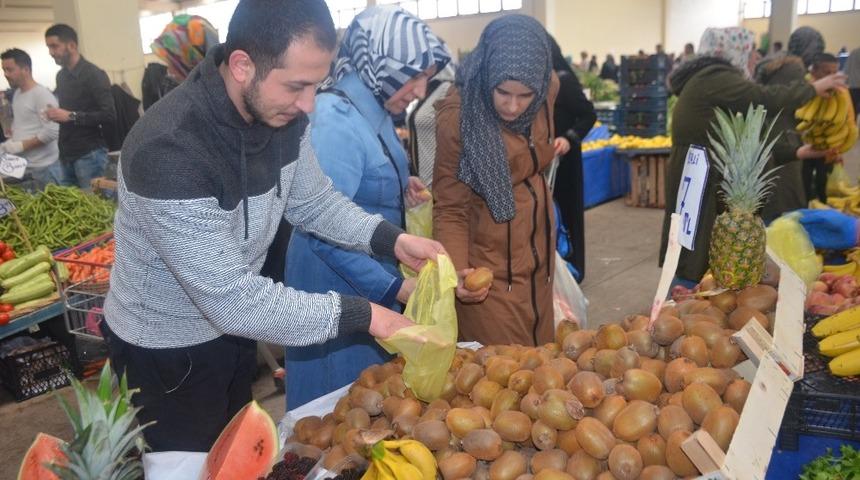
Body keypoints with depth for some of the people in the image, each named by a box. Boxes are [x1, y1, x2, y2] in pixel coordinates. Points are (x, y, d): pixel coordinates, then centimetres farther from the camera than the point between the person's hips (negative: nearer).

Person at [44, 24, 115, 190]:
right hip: (66, 154, 7)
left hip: (90, 155, -7)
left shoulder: (94, 75, -9)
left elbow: (109, 115, -17)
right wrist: (55, 113, 9)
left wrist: (71, 116, -20)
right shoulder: (61, 76, 15)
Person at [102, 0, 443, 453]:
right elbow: (232, 300, -36)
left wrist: (392, 240, -14)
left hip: (230, 325, 7)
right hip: (164, 349, -6)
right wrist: (363, 315, -33)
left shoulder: (282, 116, -14)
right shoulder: (169, 151, -37)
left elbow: (313, 200, 1)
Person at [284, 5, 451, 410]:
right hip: (339, 283, -9)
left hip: (370, 271, 9)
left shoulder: (373, 110, 4)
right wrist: (393, 287, -24)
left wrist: (401, 185, 0)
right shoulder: (335, 122, -25)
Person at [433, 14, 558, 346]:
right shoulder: (457, 117, -22)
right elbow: (449, 209, -17)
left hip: (539, 262, 6)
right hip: (489, 274, -5)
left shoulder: (549, 88, -5)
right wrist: (457, 270, -29)